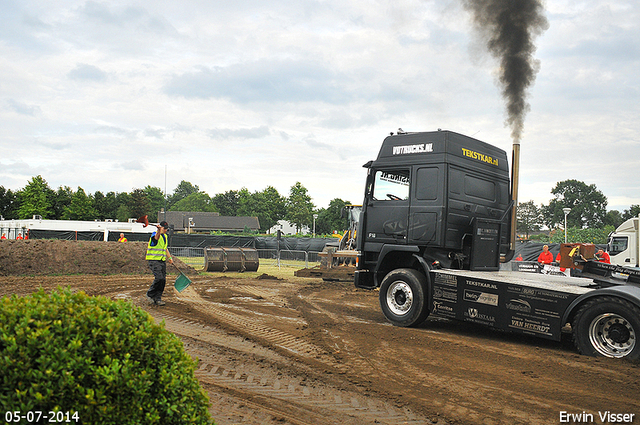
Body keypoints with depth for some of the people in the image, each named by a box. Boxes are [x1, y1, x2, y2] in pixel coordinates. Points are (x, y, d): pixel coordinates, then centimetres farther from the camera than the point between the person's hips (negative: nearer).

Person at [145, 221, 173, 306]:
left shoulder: (165, 236, 17)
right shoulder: (154, 234, -8)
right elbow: (156, 237, -36)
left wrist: (170, 257, 21)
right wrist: (159, 230, -56)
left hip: (162, 261, 8)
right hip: (154, 260, -8)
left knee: (163, 280, 2)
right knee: (159, 278, -19)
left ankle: (157, 299, 10)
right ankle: (150, 294, 1)